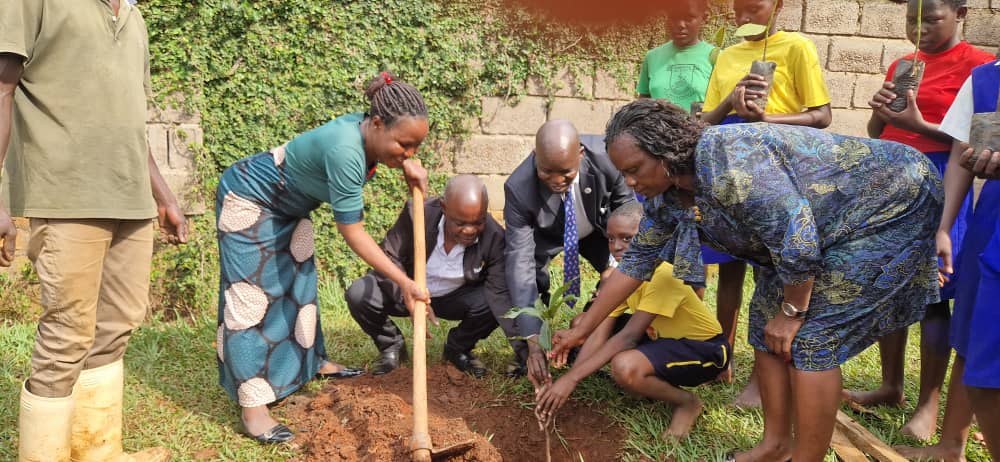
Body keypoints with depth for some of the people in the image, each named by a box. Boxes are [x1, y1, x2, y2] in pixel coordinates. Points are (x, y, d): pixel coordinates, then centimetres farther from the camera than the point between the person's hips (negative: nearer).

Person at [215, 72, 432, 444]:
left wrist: (408, 165, -9)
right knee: (252, 293, -10)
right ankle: (252, 405, -9)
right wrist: (404, 282, -31)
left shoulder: (366, 131, -14)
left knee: (299, 283, 16)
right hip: (248, 200, -9)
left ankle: (313, 363, 32)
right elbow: (352, 231, -33)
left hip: (288, 206, 9)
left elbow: (400, 149, 15)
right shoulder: (345, 150, -38)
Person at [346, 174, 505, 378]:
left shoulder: (494, 237, -25)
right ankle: (391, 346, 6)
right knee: (359, 295, -26)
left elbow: (501, 293, -27)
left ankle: (457, 349, 5)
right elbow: (389, 258, -21)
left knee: (492, 304, -29)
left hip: (455, 298, 1)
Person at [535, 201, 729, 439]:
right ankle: (658, 381, 9)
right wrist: (567, 381, -22)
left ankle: (687, 402, -6)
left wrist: (572, 378, -35)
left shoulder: (663, 274, -29)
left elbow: (628, 337, -33)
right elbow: (598, 335, -10)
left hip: (705, 348, -8)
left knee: (625, 366, -36)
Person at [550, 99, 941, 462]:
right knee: (766, 318, 7)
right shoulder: (667, 197, -4)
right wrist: (581, 331, 9)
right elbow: (636, 263, 7)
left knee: (812, 336, -13)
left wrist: (792, 313, -16)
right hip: (830, 230, 9)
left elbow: (797, 239, -31)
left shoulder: (726, 160, -33)